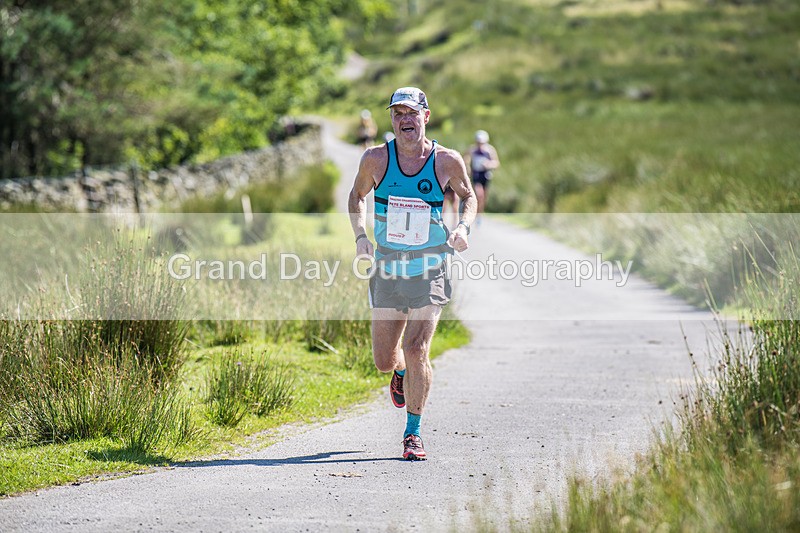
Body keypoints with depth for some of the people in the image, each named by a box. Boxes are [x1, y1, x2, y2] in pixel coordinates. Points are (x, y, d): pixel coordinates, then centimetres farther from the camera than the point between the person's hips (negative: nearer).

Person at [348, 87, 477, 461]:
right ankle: (402, 373, 45)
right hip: (387, 269, 2)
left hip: (429, 272, -2)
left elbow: (468, 196, 12)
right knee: (384, 360, 6)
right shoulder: (376, 159, -4)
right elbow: (357, 195, 13)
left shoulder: (447, 161, -6)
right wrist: (360, 235, -3)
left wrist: (463, 226, -8)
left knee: (417, 352, -13)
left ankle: (413, 432, 3)